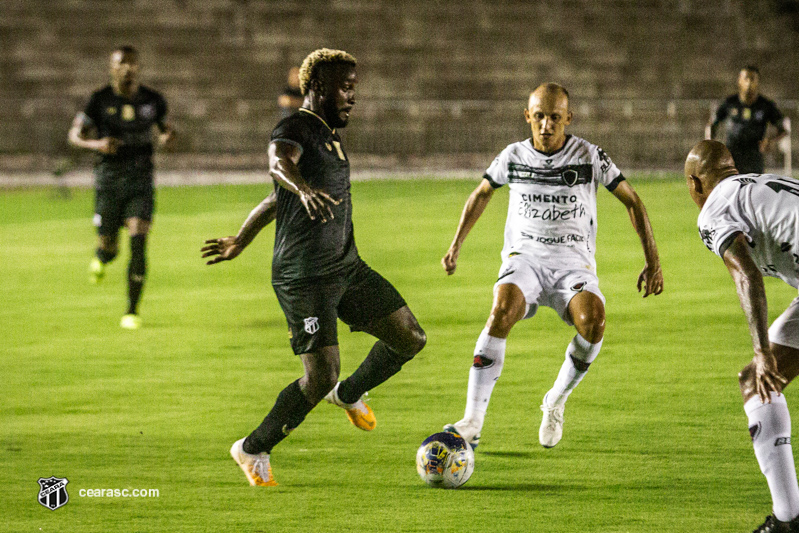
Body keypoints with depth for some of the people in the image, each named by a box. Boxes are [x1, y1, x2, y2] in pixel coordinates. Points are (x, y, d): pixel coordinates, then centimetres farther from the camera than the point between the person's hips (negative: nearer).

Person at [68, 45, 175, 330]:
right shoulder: (100, 100, -4)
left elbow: (163, 125, 22)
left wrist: (167, 136, -3)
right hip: (109, 178, -1)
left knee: (138, 242, -14)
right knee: (109, 247, 4)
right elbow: (75, 135, 2)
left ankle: (132, 311, -5)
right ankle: (101, 258, 46)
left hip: (141, 178, 1)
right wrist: (96, 144, -19)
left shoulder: (152, 100, 3)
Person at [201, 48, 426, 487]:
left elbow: (277, 199, 28)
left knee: (410, 338, 4)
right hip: (304, 278, -9)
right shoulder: (296, 129, -12)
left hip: (346, 268, 9)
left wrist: (240, 242, 36)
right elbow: (278, 163, -38)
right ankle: (254, 449, 7)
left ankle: (349, 394, 31)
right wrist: (304, 190, -59)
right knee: (321, 376, -13)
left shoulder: (329, 136, 17)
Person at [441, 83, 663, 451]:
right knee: (502, 311, -33)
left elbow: (632, 201, 7)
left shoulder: (589, 156, 0)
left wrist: (652, 261, 1)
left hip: (573, 261, -1)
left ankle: (556, 402, -4)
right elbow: (482, 193, 25)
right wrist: (456, 245, 23)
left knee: (592, 321, -33)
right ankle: (472, 423, -35)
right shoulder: (513, 156, 6)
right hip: (524, 255, 1)